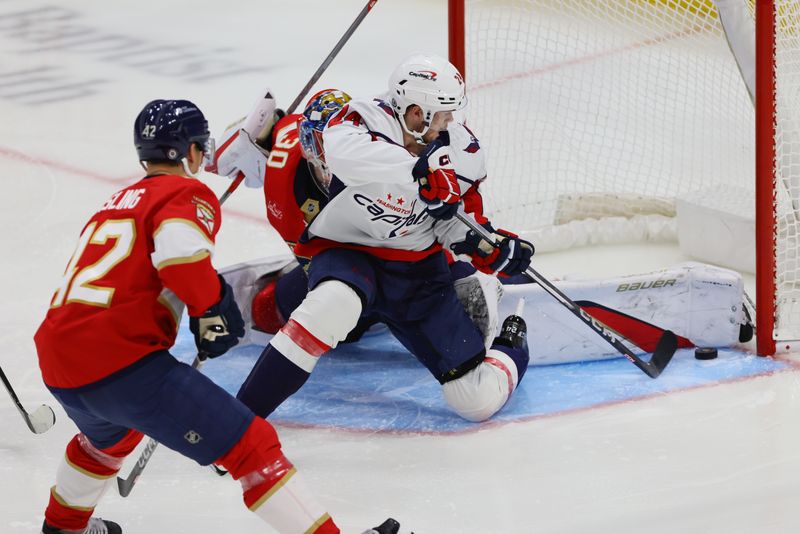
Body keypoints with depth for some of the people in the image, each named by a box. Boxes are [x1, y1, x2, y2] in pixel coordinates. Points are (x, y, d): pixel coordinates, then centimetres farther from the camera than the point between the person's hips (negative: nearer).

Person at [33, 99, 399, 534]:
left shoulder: (118, 202, 26)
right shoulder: (188, 193, 1)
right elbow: (181, 251, -21)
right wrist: (213, 309, -8)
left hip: (57, 366, 9)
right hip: (121, 365, -9)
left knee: (110, 433, 41)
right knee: (249, 445, -7)